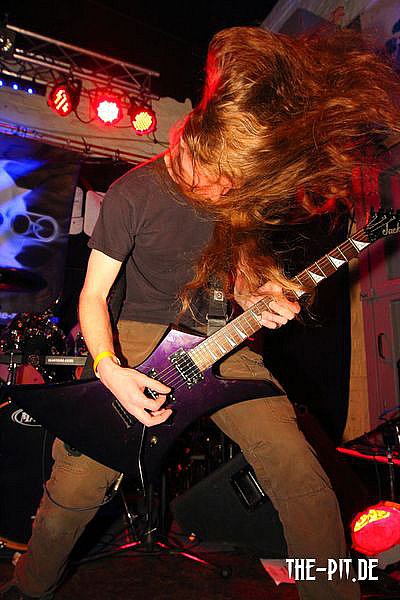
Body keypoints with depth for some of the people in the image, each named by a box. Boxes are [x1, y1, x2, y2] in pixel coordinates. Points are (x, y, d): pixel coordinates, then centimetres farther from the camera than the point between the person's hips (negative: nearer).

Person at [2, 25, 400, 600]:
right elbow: (93, 293, -6)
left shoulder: (244, 193, 3)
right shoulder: (136, 192, -9)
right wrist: (109, 369, -22)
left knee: (306, 482, -14)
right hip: (142, 334, -2)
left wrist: (255, 293, -7)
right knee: (76, 485, -11)